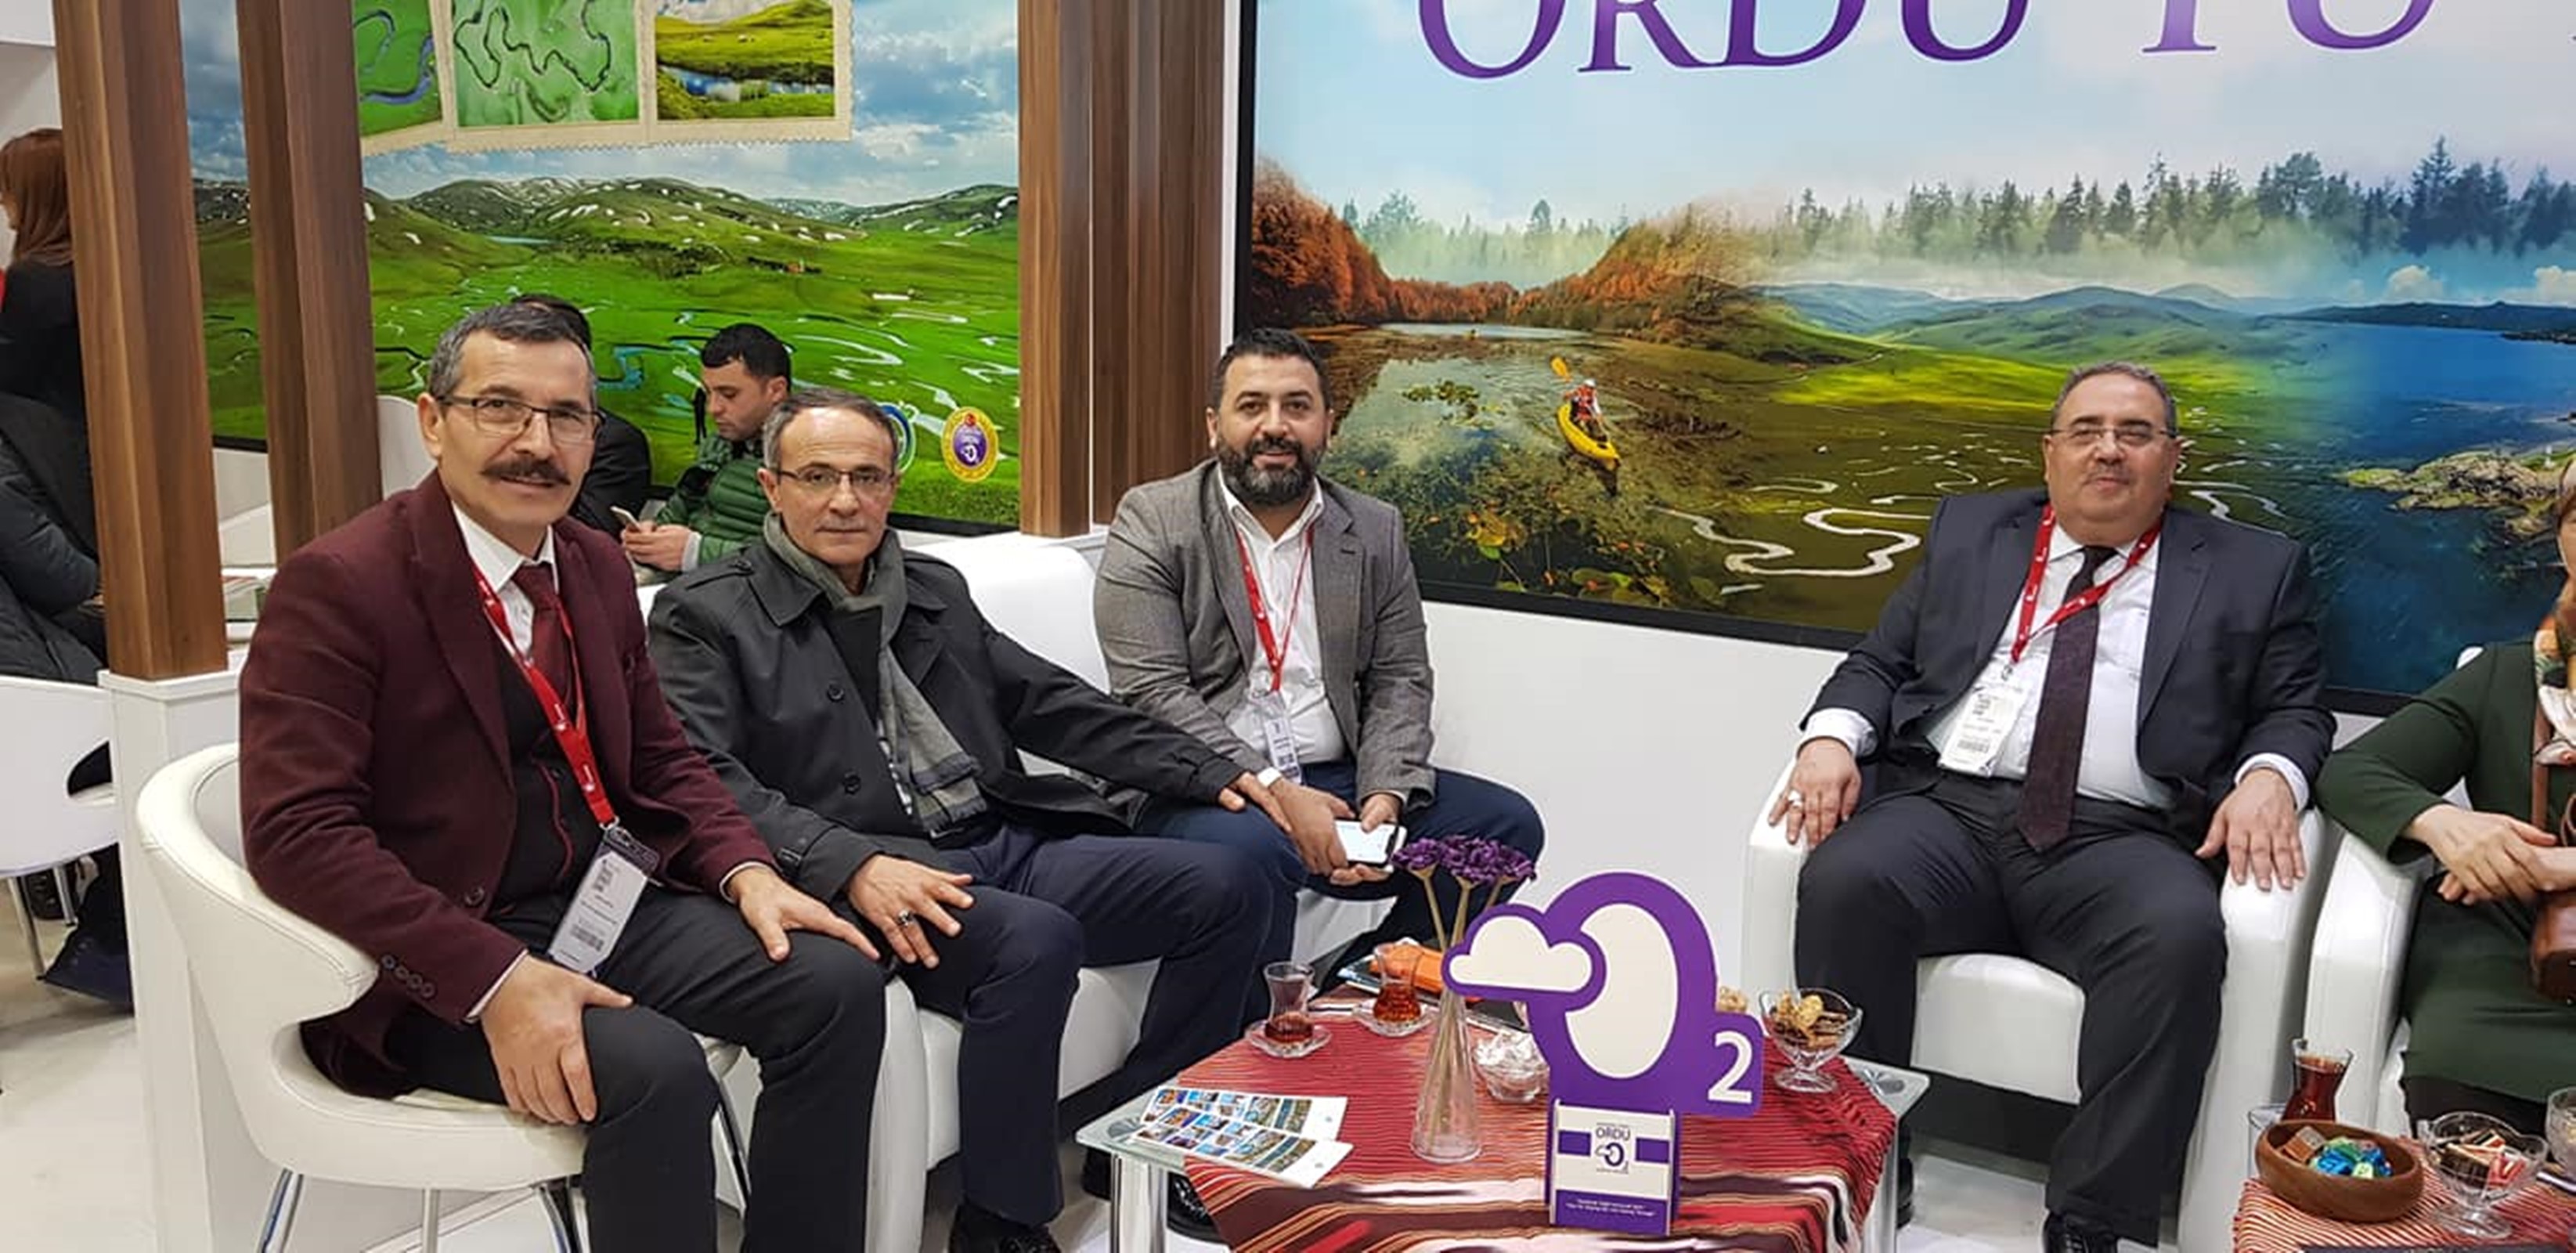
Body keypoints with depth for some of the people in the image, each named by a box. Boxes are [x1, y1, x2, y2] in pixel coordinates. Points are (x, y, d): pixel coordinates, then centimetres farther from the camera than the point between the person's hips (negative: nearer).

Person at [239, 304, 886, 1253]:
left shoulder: (598, 567, 8)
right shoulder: (339, 583, -13)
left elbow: (659, 757, 16)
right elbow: (296, 831, -21)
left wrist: (745, 871, -4)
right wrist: (496, 980, -29)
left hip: (604, 903, 7)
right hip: (438, 958, -6)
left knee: (838, 983, -11)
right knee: (656, 1069, -30)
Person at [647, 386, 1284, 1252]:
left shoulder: (936, 590, 21)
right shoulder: (704, 615, 3)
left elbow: (1053, 705, 22)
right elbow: (709, 782, -9)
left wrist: (1210, 774, 13)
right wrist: (851, 864, -25)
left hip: (1013, 844, 7)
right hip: (875, 876, -6)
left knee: (1227, 886, -8)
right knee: (1036, 939, -35)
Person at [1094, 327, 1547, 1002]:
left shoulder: (1376, 530, 12)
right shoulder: (1152, 522, -2)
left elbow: (1400, 680, 9)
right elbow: (1152, 693, -11)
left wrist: (1386, 795, -11)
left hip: (1339, 780, 5)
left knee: (1507, 825, -10)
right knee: (1252, 846, -36)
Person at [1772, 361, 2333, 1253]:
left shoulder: (2253, 571, 17)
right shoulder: (1967, 530, 21)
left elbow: (2295, 711, 15)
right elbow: (1879, 661, 18)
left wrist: (2269, 776, -9)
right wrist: (1834, 736, -3)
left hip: (2119, 840, -1)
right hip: (1945, 809, 1)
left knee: (2180, 934, -33)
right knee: (1844, 881, -30)